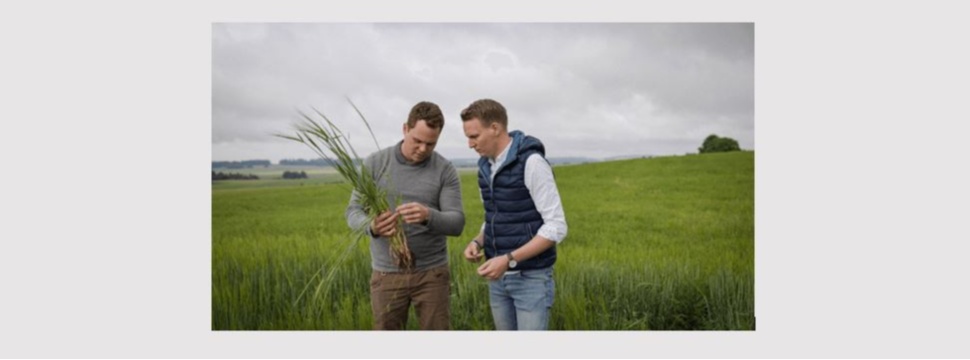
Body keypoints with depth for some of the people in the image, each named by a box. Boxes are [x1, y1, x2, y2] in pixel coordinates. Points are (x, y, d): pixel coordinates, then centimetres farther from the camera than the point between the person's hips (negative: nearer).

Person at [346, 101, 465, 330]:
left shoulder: (446, 171, -4)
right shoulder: (374, 163, -2)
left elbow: (456, 223, -11)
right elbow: (353, 212, -3)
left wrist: (428, 216, -33)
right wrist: (372, 226, -27)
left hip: (432, 273, 0)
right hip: (387, 274, 1)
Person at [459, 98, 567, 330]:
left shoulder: (532, 163, -20)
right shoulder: (487, 167, 6)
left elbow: (556, 227, -20)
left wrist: (509, 260, -26)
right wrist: (478, 242, -4)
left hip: (532, 277, -7)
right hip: (500, 276, 8)